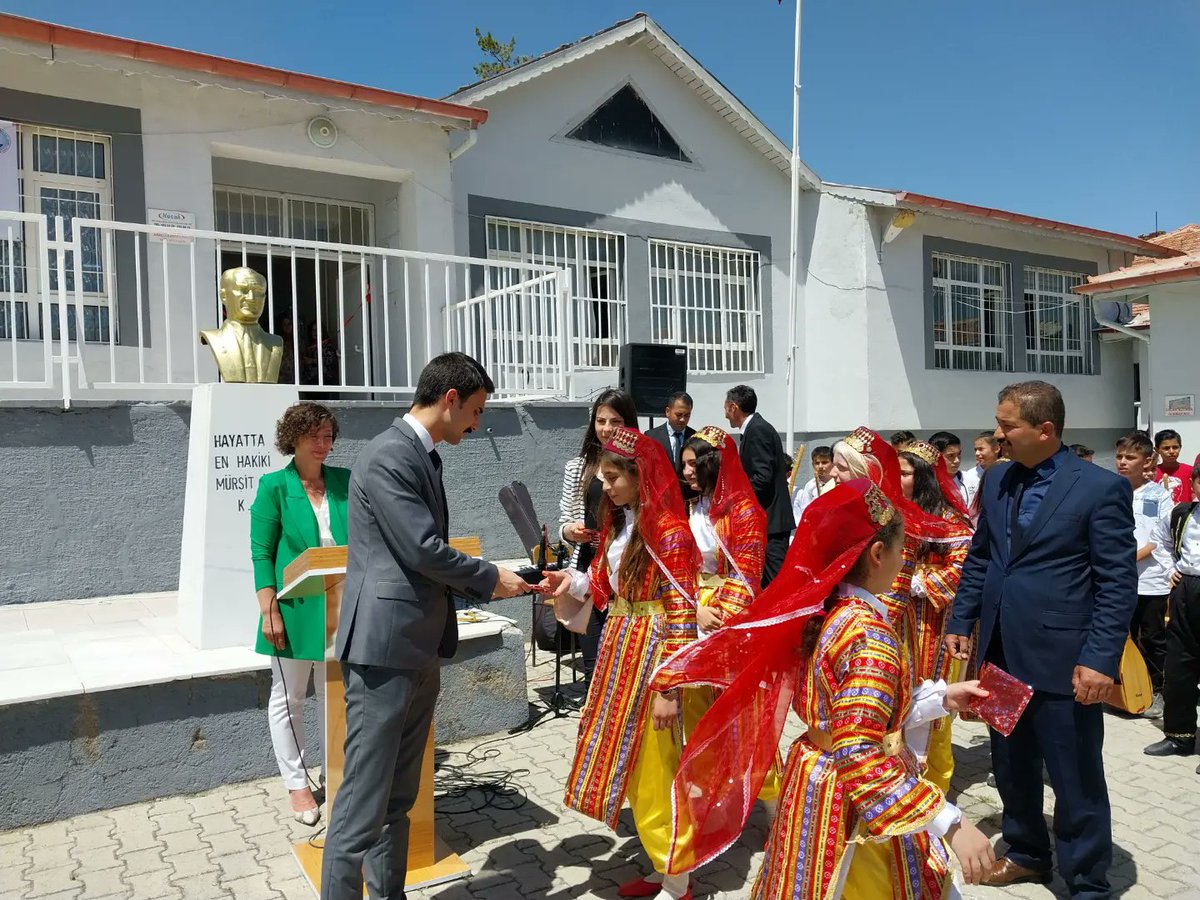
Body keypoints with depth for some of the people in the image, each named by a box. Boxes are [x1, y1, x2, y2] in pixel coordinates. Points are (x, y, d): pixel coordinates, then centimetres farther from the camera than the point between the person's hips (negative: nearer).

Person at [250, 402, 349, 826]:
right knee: (288, 698, 10)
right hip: (295, 610, -3)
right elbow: (261, 553, -7)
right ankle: (297, 783, 24)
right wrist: (270, 612, -13)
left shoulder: (345, 482, 4)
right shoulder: (274, 486, -6)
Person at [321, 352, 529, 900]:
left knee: (398, 798, 18)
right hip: (384, 649, -10)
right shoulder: (388, 457, -15)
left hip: (418, 650, 10)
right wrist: (491, 578, -6)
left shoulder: (422, 457, 15)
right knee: (363, 804, -2)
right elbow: (423, 549, -19)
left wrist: (489, 586, 7)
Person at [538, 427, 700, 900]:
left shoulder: (668, 532, -19)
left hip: (651, 656, -9)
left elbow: (681, 615, -19)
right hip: (620, 651, 9)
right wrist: (571, 582, -5)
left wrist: (669, 688, -20)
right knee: (631, 768, 17)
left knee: (651, 774, 4)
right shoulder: (619, 522, 8)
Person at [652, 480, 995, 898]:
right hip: (852, 805, -8)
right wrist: (951, 824, -28)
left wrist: (941, 697, 13)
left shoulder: (820, 612, 2)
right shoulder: (869, 631, -24)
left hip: (816, 783, 8)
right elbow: (860, 755, -29)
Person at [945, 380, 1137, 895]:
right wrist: (961, 622, 10)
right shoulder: (996, 480, 7)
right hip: (1001, 653, 6)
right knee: (1010, 766, 20)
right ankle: (1027, 854, 41)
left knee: (1076, 780, 9)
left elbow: (1119, 583, -12)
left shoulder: (1101, 488, -11)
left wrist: (1101, 658, -18)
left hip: (1062, 660, -6)